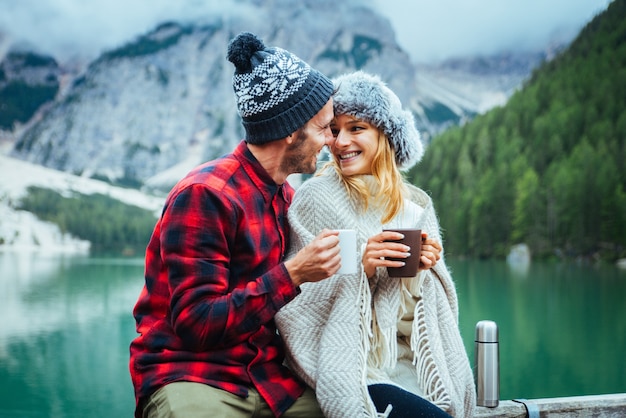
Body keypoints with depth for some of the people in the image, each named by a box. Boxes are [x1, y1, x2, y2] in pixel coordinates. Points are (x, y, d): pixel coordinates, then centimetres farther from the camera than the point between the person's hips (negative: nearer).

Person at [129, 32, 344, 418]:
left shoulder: (287, 197, 10)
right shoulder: (204, 195, -13)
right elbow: (195, 325, -16)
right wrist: (292, 274, -21)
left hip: (270, 380, 6)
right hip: (191, 378, -6)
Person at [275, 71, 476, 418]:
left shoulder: (415, 204, 9)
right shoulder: (315, 200, -4)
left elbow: (430, 304, 14)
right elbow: (297, 304, -8)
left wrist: (424, 268, -6)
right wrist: (360, 268, -21)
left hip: (411, 362, 5)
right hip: (351, 367, -4)